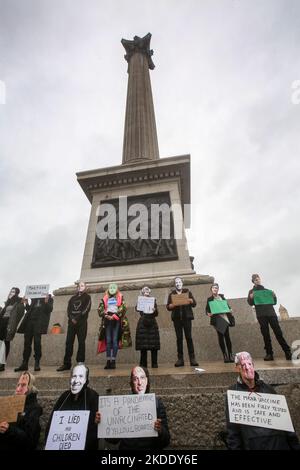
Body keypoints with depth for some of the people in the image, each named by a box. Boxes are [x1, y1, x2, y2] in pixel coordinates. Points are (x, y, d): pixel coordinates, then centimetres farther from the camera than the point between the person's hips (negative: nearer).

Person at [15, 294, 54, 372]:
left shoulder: (49, 297, 6)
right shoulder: (34, 298, 19)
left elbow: (49, 309, -4)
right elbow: (29, 309, 21)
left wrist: (46, 302, -20)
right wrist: (26, 304, 5)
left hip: (39, 321, -5)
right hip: (29, 320, 5)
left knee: (37, 342, -9)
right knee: (27, 342, 4)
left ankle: (37, 363, -1)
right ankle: (24, 364, 11)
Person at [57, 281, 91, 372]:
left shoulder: (87, 297, 8)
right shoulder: (73, 298, 21)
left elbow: (86, 309, -5)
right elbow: (69, 309, 10)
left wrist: (76, 318, -12)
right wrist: (71, 318, -8)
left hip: (81, 322, -4)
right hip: (72, 322, 4)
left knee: (81, 342, -3)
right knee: (69, 342, 1)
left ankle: (80, 363, 1)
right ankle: (67, 364, 7)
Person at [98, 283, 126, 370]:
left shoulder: (120, 298, 10)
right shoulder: (105, 299, 16)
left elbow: (123, 309, -2)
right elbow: (100, 309, 7)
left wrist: (114, 316, -11)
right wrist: (106, 315, -9)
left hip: (116, 321, -2)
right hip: (107, 321, 2)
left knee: (115, 340, -5)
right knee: (108, 341, 1)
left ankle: (113, 361, -2)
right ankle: (108, 361, 3)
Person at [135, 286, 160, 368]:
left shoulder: (153, 300, 9)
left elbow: (156, 314, 5)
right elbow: (137, 308, -9)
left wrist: (154, 310, -15)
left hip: (152, 323, 1)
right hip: (142, 324, -1)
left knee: (153, 343, 0)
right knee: (143, 344, 0)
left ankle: (154, 363, 7)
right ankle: (143, 363, 10)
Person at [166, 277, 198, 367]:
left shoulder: (188, 292, 10)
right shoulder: (172, 294, 11)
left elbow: (194, 304, 6)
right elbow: (168, 307, 5)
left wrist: (190, 300, -15)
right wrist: (173, 304, -14)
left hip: (186, 317, -1)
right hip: (176, 318, 1)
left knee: (189, 337, -4)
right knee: (179, 338, 1)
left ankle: (192, 358, 1)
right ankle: (180, 359, 7)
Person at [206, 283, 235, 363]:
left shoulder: (222, 297, 12)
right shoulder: (210, 299, 2)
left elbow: (227, 305, 16)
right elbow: (207, 309, 0)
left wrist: (230, 310, -4)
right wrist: (208, 313, -21)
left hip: (225, 318, 2)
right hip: (217, 319, -2)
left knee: (227, 336, 0)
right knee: (220, 336, 2)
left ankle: (230, 355, 7)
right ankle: (225, 355, 10)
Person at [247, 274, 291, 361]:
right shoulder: (252, 291, 11)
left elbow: (274, 302, 17)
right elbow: (250, 303, 2)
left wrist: (274, 296, -5)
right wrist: (251, 298, -20)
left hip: (271, 313, 2)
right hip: (261, 315, -1)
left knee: (278, 332, -5)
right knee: (265, 334, -3)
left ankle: (288, 352, -2)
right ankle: (269, 354, 0)